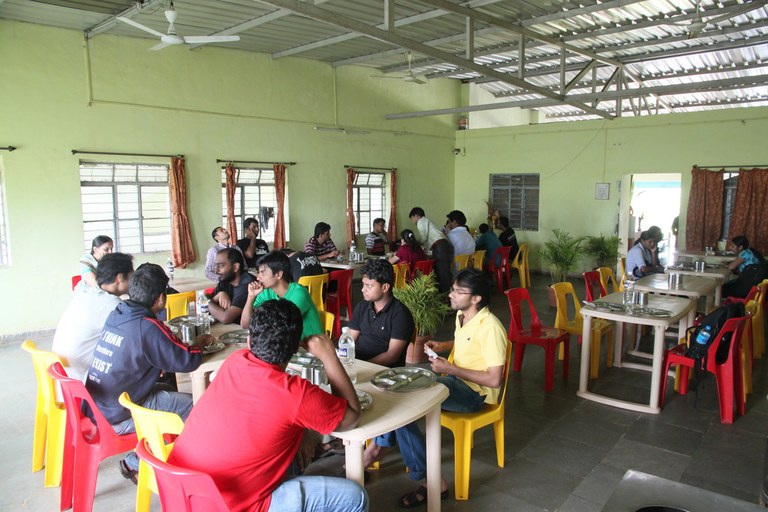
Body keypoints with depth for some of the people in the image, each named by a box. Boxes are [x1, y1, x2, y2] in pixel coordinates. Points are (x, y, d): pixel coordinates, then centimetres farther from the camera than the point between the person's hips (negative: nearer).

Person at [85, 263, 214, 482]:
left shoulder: (116, 315, 2)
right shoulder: (147, 327, -23)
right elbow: (187, 361, -20)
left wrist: (191, 343, 7)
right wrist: (198, 344, 2)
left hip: (95, 408, 9)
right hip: (116, 419, -8)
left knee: (167, 388, 21)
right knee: (193, 405, -4)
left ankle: (136, 461, 19)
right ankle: (136, 464, 7)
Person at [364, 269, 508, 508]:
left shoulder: (490, 327, -22)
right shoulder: (461, 315, 5)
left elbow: (494, 380, -24)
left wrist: (450, 368, -22)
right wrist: (443, 345, 7)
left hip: (475, 392, -9)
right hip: (455, 380, 9)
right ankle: (377, 446, -2)